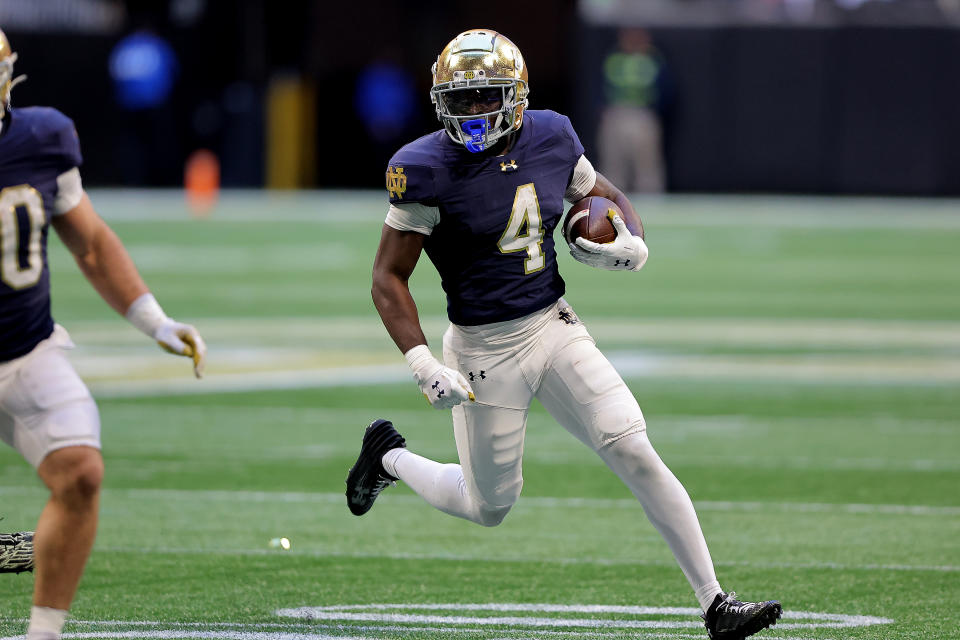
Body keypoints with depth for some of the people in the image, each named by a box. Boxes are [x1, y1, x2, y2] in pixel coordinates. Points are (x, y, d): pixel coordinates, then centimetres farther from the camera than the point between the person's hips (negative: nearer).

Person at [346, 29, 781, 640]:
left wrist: (630, 244, -7)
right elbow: (388, 277, -13)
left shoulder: (550, 139, -3)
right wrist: (422, 362, -23)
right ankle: (390, 456, 40)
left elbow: (607, 198, 16)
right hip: (485, 349, -3)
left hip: (555, 329, 3)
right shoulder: (427, 171, -17)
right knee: (490, 508, 10)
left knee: (637, 456, -9)